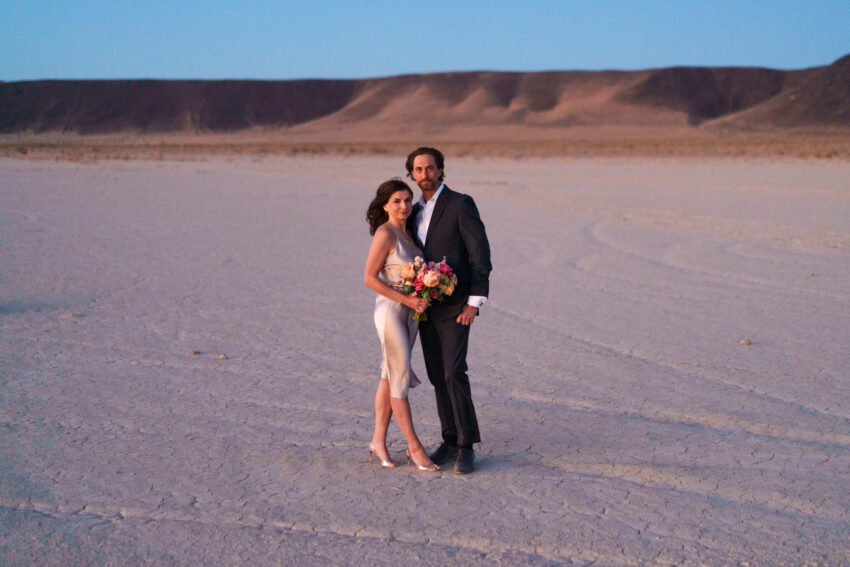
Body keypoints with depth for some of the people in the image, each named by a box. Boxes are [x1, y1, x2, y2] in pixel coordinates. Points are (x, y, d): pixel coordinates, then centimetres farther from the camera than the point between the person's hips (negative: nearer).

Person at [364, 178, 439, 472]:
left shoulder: (406, 232, 10)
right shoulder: (385, 234, -14)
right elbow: (370, 278, -17)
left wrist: (422, 297, 0)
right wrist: (407, 300, -19)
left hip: (411, 311, 8)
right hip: (391, 310, -8)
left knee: (390, 376, 11)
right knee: (400, 377, -2)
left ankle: (379, 440, 19)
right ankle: (414, 446, 5)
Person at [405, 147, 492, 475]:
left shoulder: (461, 204, -9)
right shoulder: (416, 212, 13)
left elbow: (480, 254, -12)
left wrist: (474, 303, -19)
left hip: (454, 306, -7)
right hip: (425, 306, 7)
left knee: (454, 373, -14)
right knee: (437, 376, 8)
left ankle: (466, 446, -5)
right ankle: (451, 441, 18)